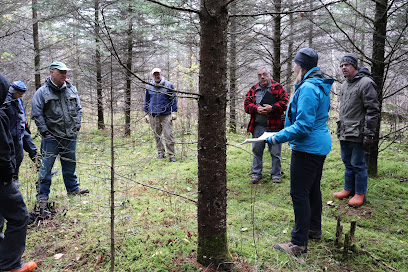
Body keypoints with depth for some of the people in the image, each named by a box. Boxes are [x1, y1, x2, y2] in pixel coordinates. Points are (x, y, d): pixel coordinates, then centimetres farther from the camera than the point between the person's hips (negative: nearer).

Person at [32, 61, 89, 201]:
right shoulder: (42, 92, -5)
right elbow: (37, 114, -6)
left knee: (70, 164, 16)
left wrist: (77, 126, 9)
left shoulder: (71, 90, 9)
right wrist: (45, 132, -10)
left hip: (70, 136, 5)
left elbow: (78, 109, 17)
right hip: (51, 137, -4)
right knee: (46, 166, 0)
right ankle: (42, 194, 11)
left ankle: (73, 188, 30)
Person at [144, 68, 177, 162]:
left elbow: (173, 99, 6)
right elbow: (146, 101, 18)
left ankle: (171, 155, 1)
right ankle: (160, 152, 21)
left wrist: (174, 112, 0)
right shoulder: (149, 87, 10)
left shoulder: (168, 85, 3)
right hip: (153, 115, 3)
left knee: (168, 135, -7)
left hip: (166, 115, -3)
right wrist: (147, 113, 14)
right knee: (157, 135, 8)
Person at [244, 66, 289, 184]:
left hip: (274, 125, -3)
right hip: (258, 126, 3)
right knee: (257, 150, 9)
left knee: (275, 152, 5)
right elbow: (247, 104, 6)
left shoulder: (278, 87, 2)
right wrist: (257, 109, -12)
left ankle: (276, 174, 18)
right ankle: (256, 173, 21)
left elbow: (284, 102, -5)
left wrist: (272, 108, -18)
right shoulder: (253, 89, 12)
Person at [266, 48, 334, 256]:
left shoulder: (307, 89, -21)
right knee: (313, 188, 21)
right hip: (319, 145, 11)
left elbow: (303, 125, -25)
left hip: (307, 148, -11)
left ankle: (299, 243, 4)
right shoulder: (320, 86, 11)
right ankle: (314, 229, 38)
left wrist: (278, 138, -21)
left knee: (299, 193, -5)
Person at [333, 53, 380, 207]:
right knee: (348, 163, 17)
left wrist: (369, 134, -18)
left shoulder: (366, 83, -12)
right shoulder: (344, 85, 14)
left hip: (357, 134, -8)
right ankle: (348, 189, 30)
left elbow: (373, 111, -16)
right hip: (344, 134, 8)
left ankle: (360, 194, 14)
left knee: (358, 164, 1)